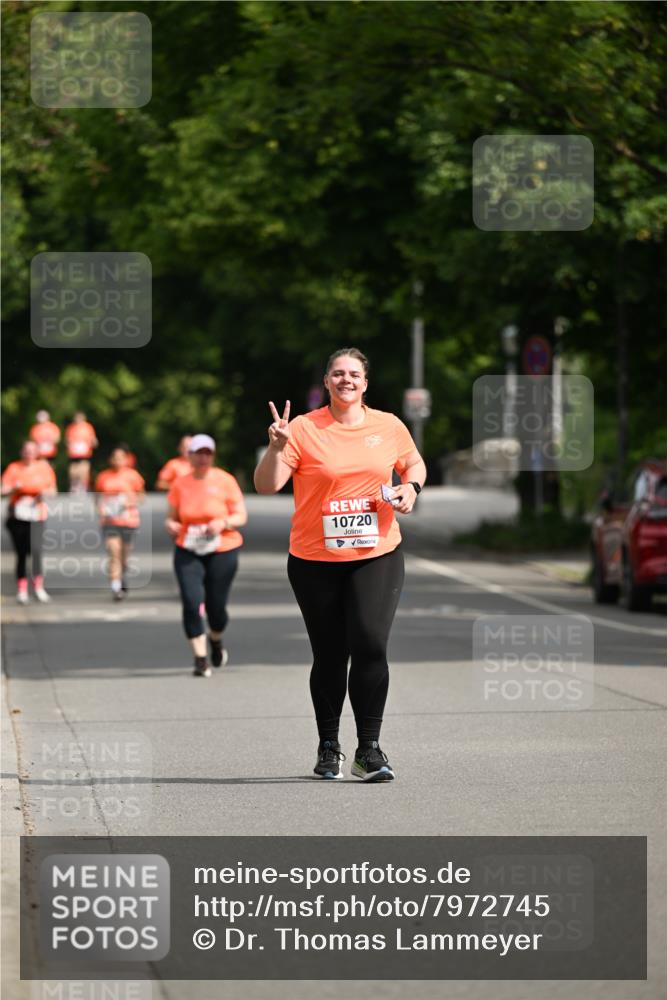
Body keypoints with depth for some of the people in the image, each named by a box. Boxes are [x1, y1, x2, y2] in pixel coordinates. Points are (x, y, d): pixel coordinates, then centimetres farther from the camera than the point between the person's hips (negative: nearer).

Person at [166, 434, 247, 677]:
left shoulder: (225, 481, -2)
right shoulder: (180, 484, 4)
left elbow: (241, 516, -1)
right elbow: (171, 517, 12)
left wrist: (223, 523, -20)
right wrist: (171, 526, -11)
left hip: (222, 550, -1)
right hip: (188, 551, 1)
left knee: (216, 605, 2)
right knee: (191, 601, -15)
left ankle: (216, 640, 37)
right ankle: (200, 659, -7)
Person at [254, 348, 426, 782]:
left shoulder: (389, 426, 6)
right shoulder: (304, 429, -3)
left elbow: (414, 464, 24)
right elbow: (266, 485, -6)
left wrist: (411, 487, 3)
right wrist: (277, 447, -22)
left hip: (377, 556, 1)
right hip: (315, 561, -1)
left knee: (370, 646, -14)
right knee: (329, 656, 6)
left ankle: (369, 750, -7)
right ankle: (329, 748, 23)